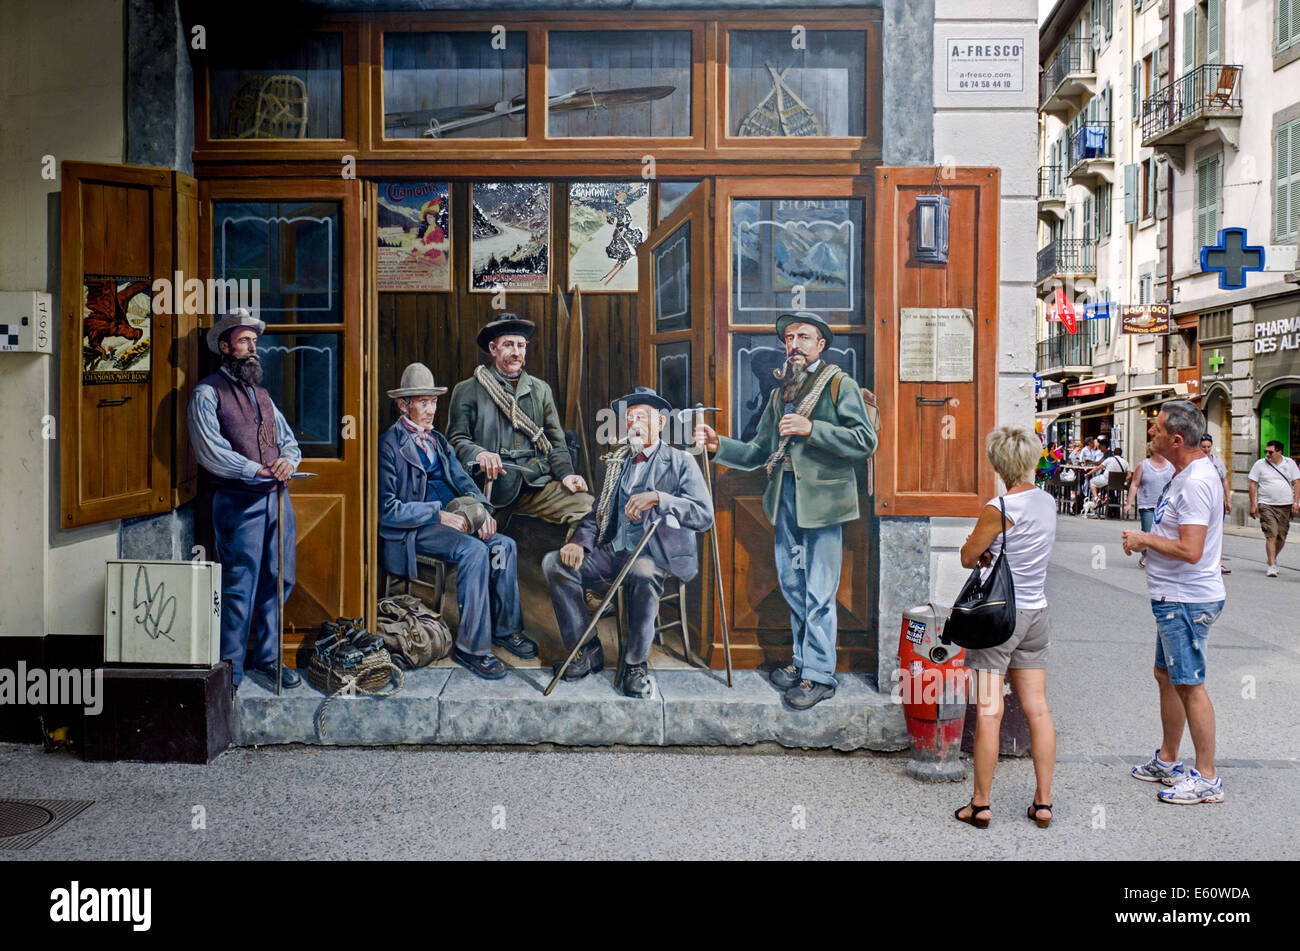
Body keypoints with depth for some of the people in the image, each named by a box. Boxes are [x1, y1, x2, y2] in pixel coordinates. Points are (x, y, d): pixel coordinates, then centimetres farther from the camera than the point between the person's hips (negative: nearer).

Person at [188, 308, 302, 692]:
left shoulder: (261, 394, 21)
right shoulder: (207, 393, -1)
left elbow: (289, 440, 20)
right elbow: (211, 451, -12)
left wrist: (287, 461, -4)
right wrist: (261, 470, -14)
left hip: (276, 499, 6)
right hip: (239, 502, -6)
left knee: (279, 580, 9)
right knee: (239, 585, -4)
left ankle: (268, 657, 22)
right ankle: (231, 668, 7)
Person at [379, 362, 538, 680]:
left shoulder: (438, 441, 20)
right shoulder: (389, 445, -5)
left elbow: (463, 481, 14)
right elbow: (387, 510, -13)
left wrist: (483, 510, -7)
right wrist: (439, 514, -17)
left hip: (449, 518, 7)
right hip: (412, 532, -7)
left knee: (504, 544, -15)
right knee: (474, 550, -30)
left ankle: (506, 629, -3)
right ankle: (471, 647, -23)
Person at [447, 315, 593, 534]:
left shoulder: (540, 390, 24)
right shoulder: (467, 391, 13)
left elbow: (556, 443, 20)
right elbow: (456, 439, 4)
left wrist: (566, 474, 1)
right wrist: (478, 453, -19)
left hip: (537, 484, 3)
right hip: (490, 487, -3)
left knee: (587, 506, -22)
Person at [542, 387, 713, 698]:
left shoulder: (680, 461, 1)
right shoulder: (617, 461, 18)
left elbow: (704, 516, -12)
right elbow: (599, 511, 17)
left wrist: (658, 498, -26)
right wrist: (580, 542, -5)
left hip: (658, 556, -5)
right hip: (613, 552, 6)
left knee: (643, 574, -39)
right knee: (554, 563, -14)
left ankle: (635, 664, -18)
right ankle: (588, 651, -5)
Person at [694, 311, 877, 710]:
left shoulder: (839, 385, -1)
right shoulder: (781, 392, 18)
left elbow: (866, 440, -12)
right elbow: (759, 452, 17)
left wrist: (811, 429, -18)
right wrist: (719, 445, 3)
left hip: (822, 498, -7)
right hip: (785, 499, 7)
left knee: (818, 594, -4)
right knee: (792, 586, 14)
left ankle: (819, 674, 5)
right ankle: (802, 660, 29)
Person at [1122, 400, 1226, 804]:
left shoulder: (1196, 482, -22)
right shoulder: (1184, 475, 12)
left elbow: (1190, 551, -28)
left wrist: (1145, 539, -15)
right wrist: (1146, 541, 8)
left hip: (1187, 600, -11)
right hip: (1174, 598, 11)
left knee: (1189, 684, -4)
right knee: (1166, 676, 19)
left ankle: (1207, 778, 6)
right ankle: (1167, 762, 31)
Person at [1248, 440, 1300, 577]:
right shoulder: (1259, 464, 1)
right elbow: (1253, 484, 4)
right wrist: (1253, 505, -2)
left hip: (1286, 505, 2)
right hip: (1266, 505, -2)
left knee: (1281, 537, 6)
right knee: (1271, 535, -12)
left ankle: (1273, 559, 29)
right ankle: (1272, 566, -10)